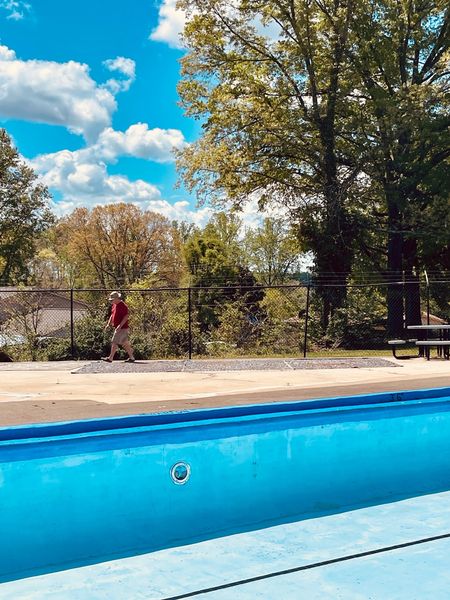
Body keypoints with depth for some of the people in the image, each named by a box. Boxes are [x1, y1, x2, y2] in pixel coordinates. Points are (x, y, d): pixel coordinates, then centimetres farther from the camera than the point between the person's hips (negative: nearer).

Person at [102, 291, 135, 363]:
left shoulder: (123, 306, -16)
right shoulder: (114, 305, 13)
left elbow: (126, 317, -20)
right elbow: (112, 315, 23)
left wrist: (120, 325, -25)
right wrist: (108, 324, 12)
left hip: (122, 328, -9)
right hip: (117, 328, 9)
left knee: (114, 342, -7)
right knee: (125, 343, 11)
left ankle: (110, 358, -1)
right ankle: (131, 357, 16)